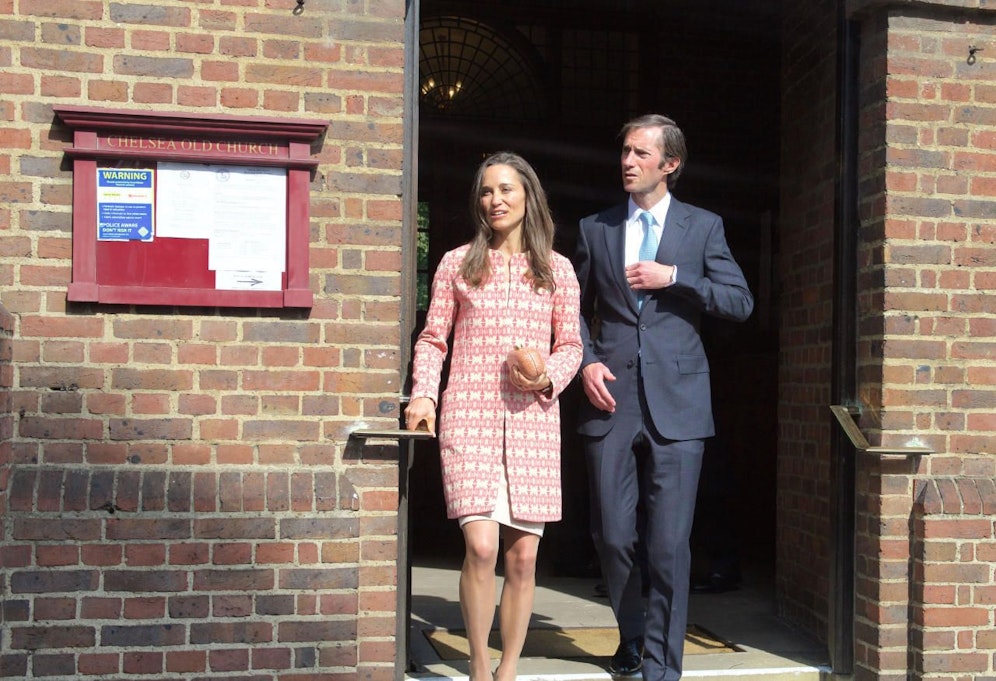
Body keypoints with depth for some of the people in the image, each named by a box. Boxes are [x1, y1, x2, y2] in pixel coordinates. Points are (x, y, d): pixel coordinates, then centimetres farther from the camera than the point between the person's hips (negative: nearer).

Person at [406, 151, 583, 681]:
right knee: (481, 545, -14)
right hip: (469, 416, -1)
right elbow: (432, 338, 10)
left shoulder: (557, 269, 11)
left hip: (533, 418, 2)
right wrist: (422, 394, -5)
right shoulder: (457, 263, 9)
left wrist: (548, 376, -6)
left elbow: (570, 345, 14)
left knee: (523, 556, 2)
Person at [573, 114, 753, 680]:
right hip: (612, 399, 2)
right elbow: (575, 308, 17)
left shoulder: (703, 226, 7)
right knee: (613, 536, 5)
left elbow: (741, 302, 0)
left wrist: (673, 276, -10)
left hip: (676, 402, -2)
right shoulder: (596, 229, 12)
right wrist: (586, 361, 0)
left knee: (670, 542, -2)